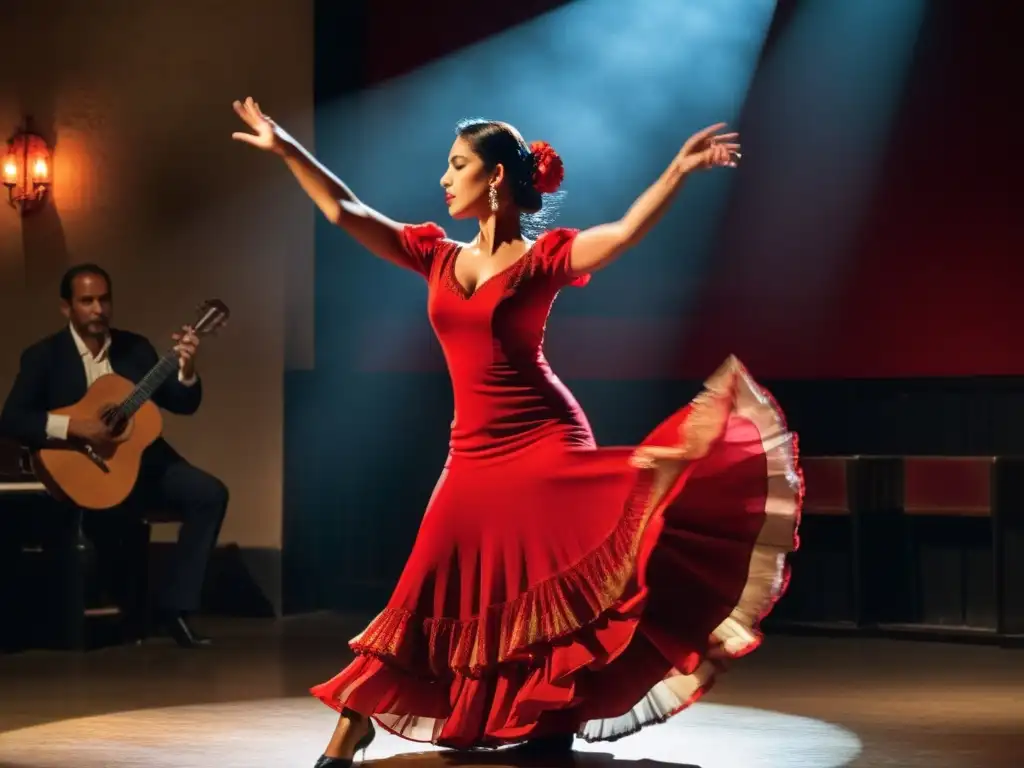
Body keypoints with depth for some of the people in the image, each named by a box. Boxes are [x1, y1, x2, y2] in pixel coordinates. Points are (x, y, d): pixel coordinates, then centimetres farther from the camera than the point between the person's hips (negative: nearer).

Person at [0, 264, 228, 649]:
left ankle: (174, 606, -14)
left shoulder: (135, 347, 9)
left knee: (210, 493, -18)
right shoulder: (43, 356, -3)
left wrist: (186, 368, -14)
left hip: (141, 462, 4)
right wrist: (71, 426, -26)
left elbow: (183, 404, 7)